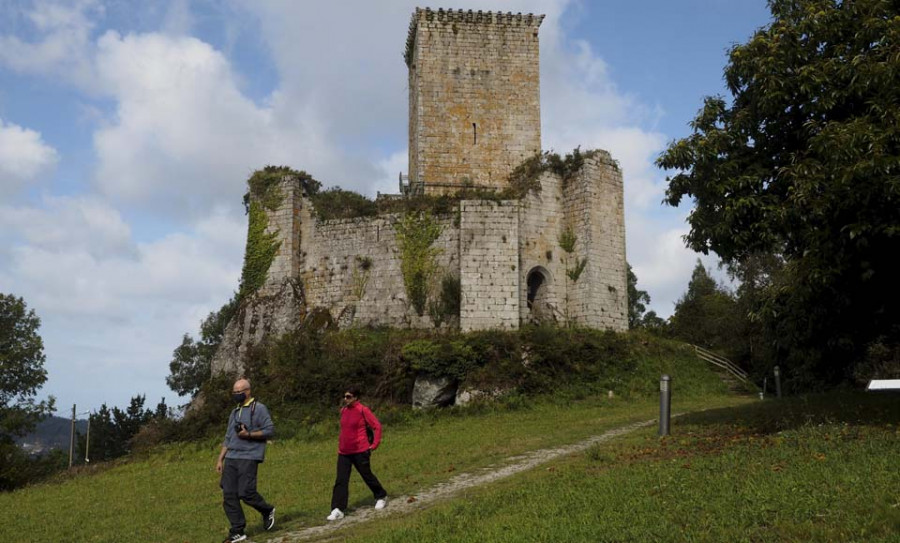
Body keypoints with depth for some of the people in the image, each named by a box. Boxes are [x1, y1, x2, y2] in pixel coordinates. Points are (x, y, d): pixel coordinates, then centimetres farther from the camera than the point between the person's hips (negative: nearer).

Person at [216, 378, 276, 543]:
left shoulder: (259, 409, -3)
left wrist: (249, 434, -18)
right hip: (231, 458, 7)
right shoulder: (234, 412, 20)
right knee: (229, 495, 0)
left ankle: (267, 511, 16)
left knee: (246, 493, -12)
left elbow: (270, 430, -9)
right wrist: (220, 459, 16)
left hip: (248, 457, -7)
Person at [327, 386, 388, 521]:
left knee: (367, 476, 10)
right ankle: (337, 510, -6)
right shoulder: (343, 411, 9)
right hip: (344, 452, 5)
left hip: (360, 451, -5)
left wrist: (374, 445, -9)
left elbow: (377, 426, -8)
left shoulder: (363, 410, -10)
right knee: (340, 481, -4)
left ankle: (381, 497, 34)